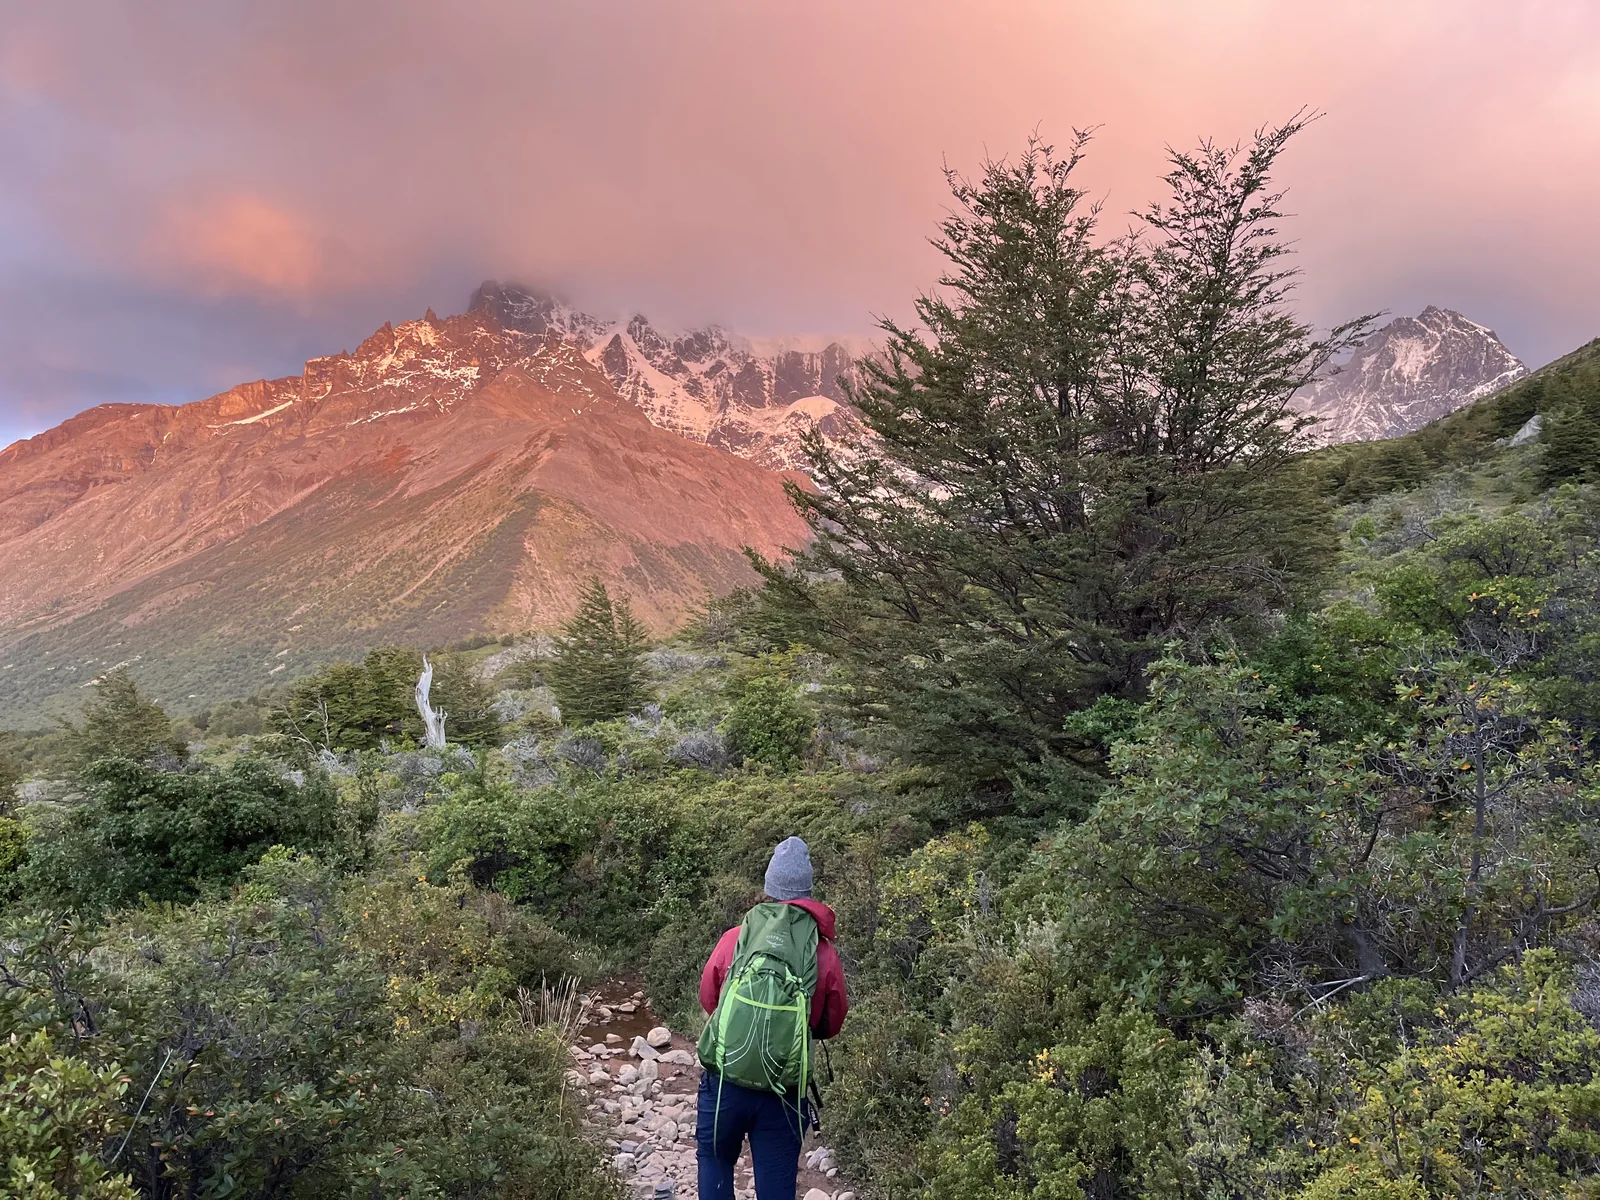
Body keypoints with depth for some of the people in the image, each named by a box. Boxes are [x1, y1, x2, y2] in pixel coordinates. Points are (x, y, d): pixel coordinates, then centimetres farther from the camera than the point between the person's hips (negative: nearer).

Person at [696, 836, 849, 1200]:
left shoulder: (735, 938, -6)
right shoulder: (825, 954, -7)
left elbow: (707, 998, 8)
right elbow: (831, 1023, 6)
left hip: (725, 1082, 0)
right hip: (784, 1091, 0)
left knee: (715, 1161, 22)